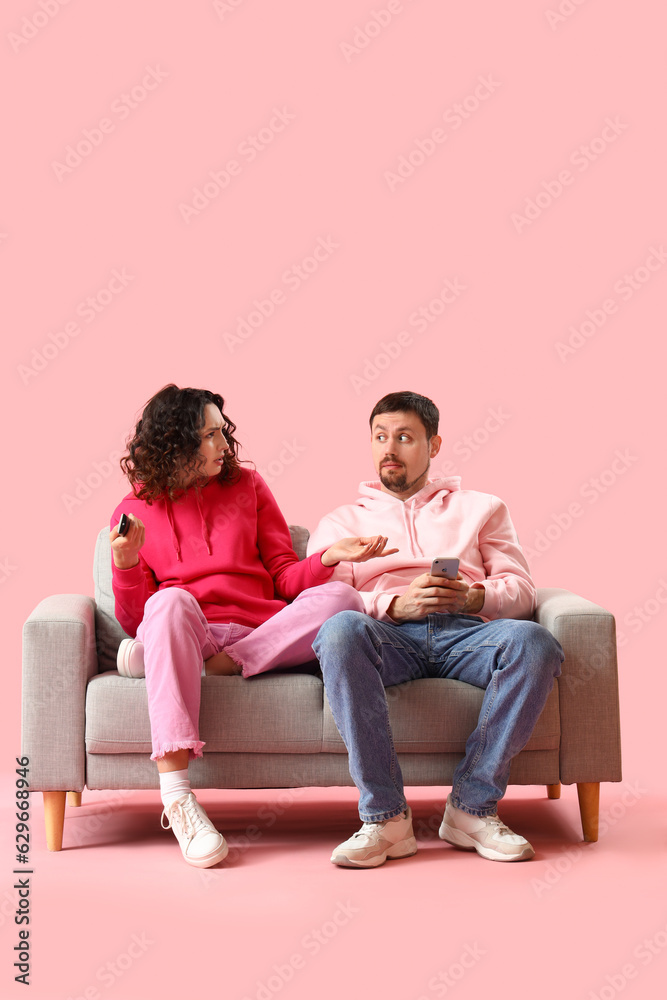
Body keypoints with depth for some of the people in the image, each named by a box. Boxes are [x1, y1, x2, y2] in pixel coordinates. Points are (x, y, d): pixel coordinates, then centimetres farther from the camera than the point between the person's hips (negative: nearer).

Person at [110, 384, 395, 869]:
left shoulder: (247, 486, 18)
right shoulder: (135, 511, 12)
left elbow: (283, 578, 14)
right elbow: (133, 619, 8)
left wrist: (329, 557, -5)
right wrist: (126, 564, -10)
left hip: (262, 637, 2)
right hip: (183, 631, -2)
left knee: (340, 597, -25)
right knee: (170, 602, -37)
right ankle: (177, 799, -43)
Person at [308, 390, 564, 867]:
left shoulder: (481, 507, 28)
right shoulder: (341, 521, 26)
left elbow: (522, 590, 15)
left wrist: (474, 597, -8)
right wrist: (396, 605, -11)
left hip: (465, 631, 1)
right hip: (388, 634, -1)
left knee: (535, 641, -34)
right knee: (341, 630, -38)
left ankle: (473, 806, -25)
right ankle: (385, 816, -34)